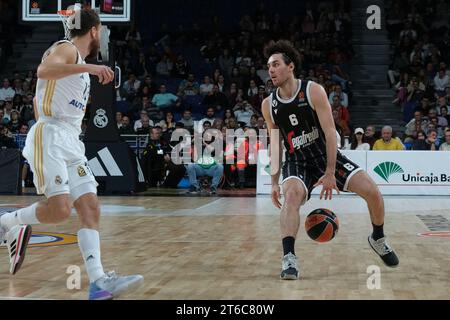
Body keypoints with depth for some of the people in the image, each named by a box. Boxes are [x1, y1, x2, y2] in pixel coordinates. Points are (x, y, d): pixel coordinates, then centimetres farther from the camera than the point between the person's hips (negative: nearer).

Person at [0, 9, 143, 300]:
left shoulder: (81, 60, 23)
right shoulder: (66, 49, -4)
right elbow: (44, 71, -28)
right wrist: (89, 67, -32)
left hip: (71, 141, 9)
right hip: (51, 138, -9)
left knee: (91, 208, -4)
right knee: (60, 209, -20)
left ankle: (99, 283, -11)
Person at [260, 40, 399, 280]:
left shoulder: (313, 91, -13)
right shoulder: (268, 105, -3)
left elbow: (330, 132, -15)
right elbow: (274, 143, 6)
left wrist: (330, 172, -20)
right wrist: (274, 181, 0)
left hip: (326, 155, 0)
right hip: (297, 162, 1)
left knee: (372, 191, -12)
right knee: (292, 195, -32)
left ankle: (378, 239, 16)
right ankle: (288, 258, -38)